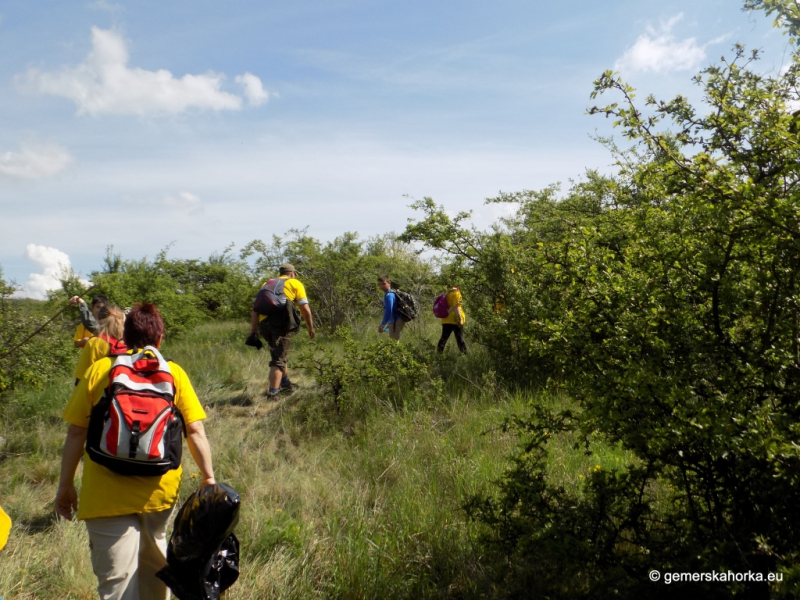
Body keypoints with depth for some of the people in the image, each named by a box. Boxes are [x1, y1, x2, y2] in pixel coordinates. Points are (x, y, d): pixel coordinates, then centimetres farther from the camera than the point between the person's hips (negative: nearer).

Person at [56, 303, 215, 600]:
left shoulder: (98, 370, -2)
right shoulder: (174, 373, -1)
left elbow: (76, 432, -2)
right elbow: (195, 431, -5)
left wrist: (65, 485, 8)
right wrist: (208, 477, 4)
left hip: (107, 494, -2)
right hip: (160, 490, 2)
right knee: (154, 560, 26)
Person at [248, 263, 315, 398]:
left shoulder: (267, 284, 26)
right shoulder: (295, 283, 14)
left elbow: (255, 309, 17)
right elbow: (305, 309, 5)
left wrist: (253, 331, 17)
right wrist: (310, 328, 14)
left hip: (264, 323, 5)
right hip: (281, 322, -5)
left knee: (278, 353, 25)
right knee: (278, 358, -2)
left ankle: (285, 382, 38)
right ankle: (273, 393, -9)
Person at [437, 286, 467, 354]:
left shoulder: (447, 294, 17)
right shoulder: (456, 293, -8)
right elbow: (456, 307, -17)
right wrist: (460, 319, -19)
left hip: (446, 320, 7)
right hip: (455, 320, -7)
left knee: (444, 338, 8)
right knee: (460, 338, -3)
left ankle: (439, 353, 4)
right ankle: (465, 354, -4)